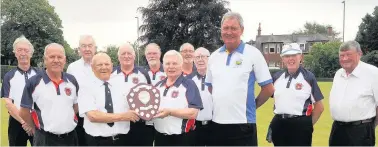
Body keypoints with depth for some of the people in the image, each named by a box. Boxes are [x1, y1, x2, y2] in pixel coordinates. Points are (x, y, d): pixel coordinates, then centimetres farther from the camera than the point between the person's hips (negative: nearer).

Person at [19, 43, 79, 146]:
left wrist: (70, 121, 10)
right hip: (45, 138, -3)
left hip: (70, 137, 4)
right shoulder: (33, 82, -8)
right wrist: (39, 128, 5)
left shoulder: (72, 80, 4)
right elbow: (24, 112, -2)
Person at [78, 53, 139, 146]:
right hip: (97, 141, -3)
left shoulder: (122, 86, 7)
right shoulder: (86, 88, -5)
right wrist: (122, 116, -16)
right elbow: (93, 116, -16)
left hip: (122, 139, 3)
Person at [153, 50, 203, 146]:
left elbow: (193, 113, -18)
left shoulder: (189, 85, -8)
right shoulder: (158, 86, 11)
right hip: (160, 137, 6)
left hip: (182, 138, -5)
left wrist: (170, 112, -26)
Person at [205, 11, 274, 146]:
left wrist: (252, 105, 5)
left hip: (243, 124, -5)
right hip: (217, 123, 5)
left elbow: (268, 89, -2)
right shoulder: (214, 56, 9)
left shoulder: (253, 54, -5)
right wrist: (220, 104, 12)